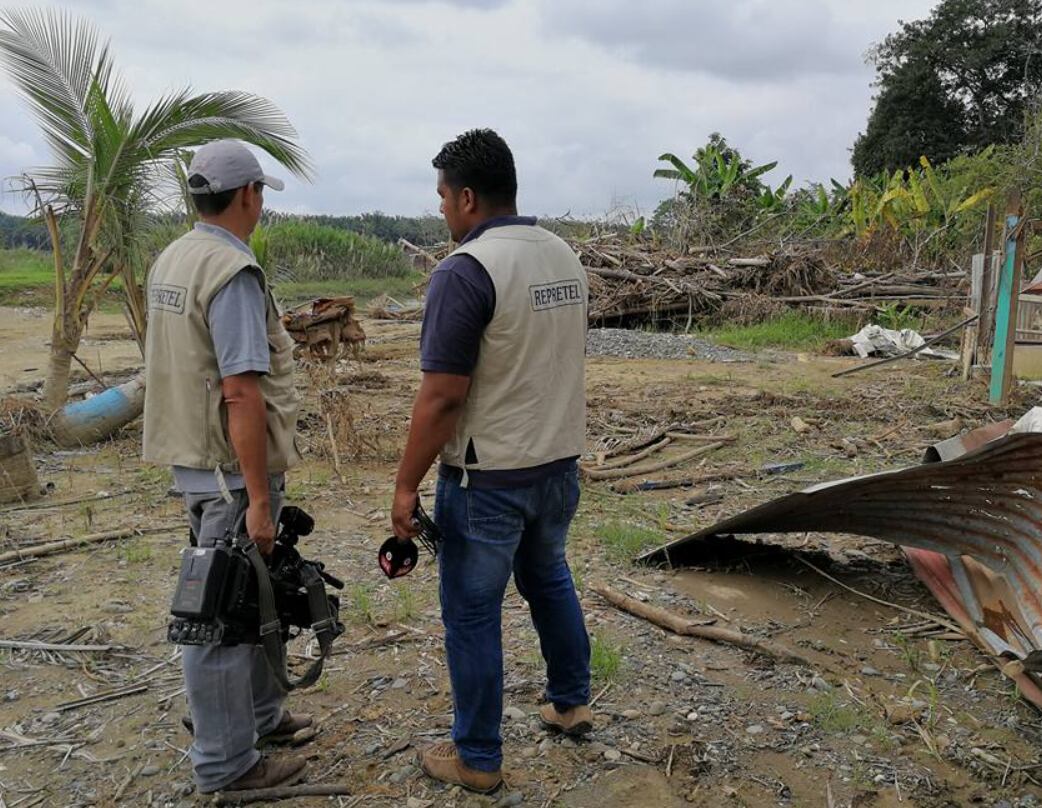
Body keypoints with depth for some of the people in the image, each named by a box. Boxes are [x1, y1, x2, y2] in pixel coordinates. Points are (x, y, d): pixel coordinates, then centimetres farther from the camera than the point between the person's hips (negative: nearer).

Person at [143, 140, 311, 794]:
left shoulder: (171, 261, 11)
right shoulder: (233, 271, -20)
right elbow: (241, 393, -25)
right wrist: (259, 499, -22)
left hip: (193, 458, 10)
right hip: (231, 470, -10)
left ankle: (258, 714, 37)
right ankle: (226, 764, 16)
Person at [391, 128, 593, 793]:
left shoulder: (465, 271, -19)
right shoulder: (566, 257, 5)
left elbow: (442, 397, -22)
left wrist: (406, 485, -13)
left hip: (488, 477, -8)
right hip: (560, 463, 8)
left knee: (472, 611, 7)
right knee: (548, 576, 26)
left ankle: (477, 757, 22)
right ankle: (572, 702, 41)